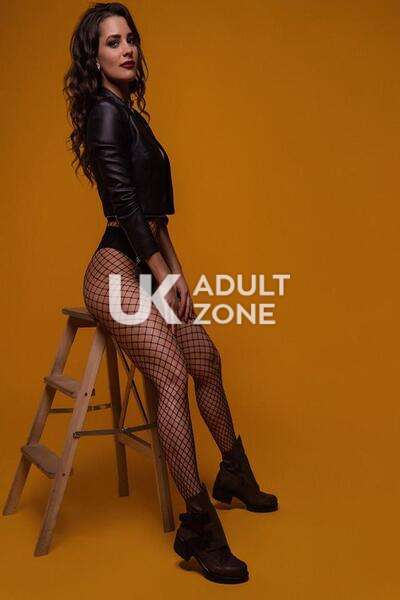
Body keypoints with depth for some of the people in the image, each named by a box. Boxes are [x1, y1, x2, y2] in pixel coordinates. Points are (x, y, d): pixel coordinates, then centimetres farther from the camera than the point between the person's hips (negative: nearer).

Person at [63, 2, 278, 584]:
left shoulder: (130, 114, 19)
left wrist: (176, 271, 13)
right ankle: (198, 525, -19)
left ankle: (235, 474, 32)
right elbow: (126, 206, -15)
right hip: (116, 271, -10)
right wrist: (166, 275, -10)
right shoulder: (105, 112, -9)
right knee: (172, 375, -22)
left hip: (146, 268, 10)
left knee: (207, 361, 14)